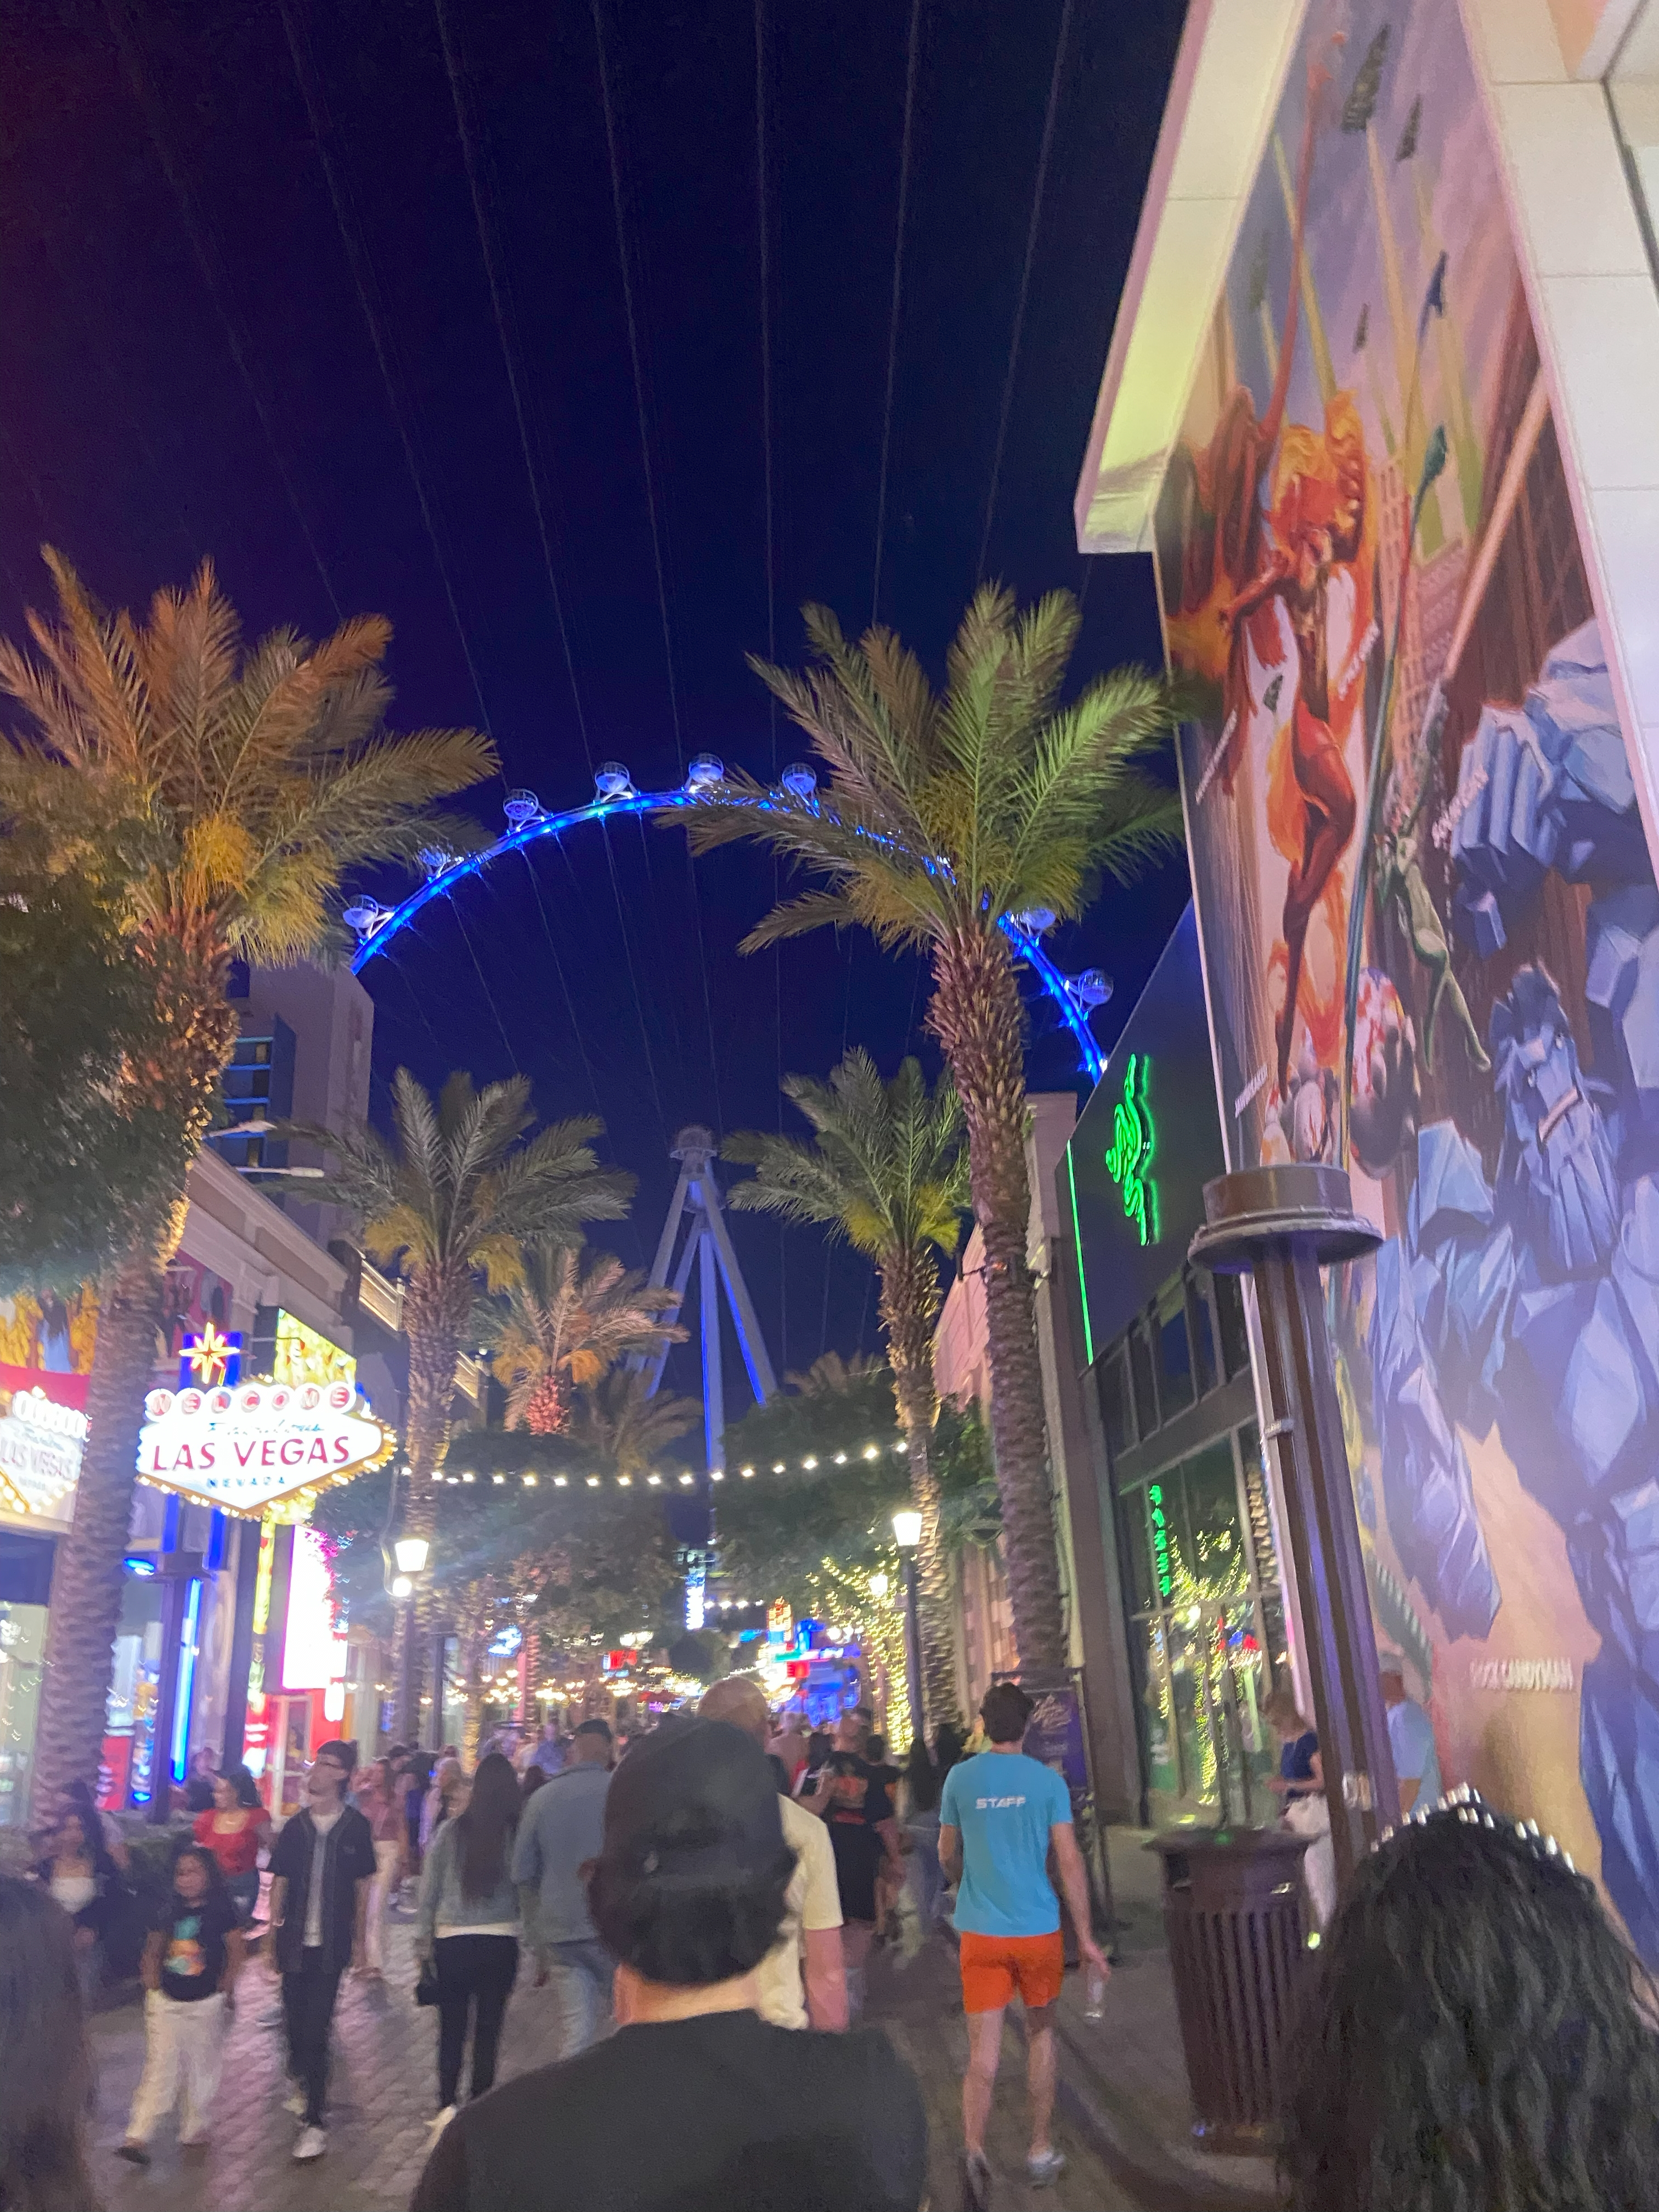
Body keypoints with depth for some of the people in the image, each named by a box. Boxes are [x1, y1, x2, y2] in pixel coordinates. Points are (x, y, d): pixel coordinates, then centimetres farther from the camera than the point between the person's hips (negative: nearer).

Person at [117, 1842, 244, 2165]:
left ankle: (193, 2129, 25)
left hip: (205, 2004, -2)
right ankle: (138, 2137, 1)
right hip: (166, 2001, 2)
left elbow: (236, 1953, -6)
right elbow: (152, 1951, 11)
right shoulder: (169, 1912, 0)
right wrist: (151, 1983, -1)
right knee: (159, 2068, 0)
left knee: (202, 2068, 9)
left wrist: (224, 1989, -7)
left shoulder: (220, 1911, -10)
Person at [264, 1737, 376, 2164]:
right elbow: (280, 1884, 6)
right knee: (296, 2024, 12)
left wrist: (360, 1942, 3)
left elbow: (362, 1887, 2)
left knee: (315, 2030, -5)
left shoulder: (355, 1827, -5)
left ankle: (315, 2121, 3)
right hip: (295, 1942, 3)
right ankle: (306, 2084, 37)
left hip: (332, 1944, -3)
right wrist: (272, 1939, 4)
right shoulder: (296, 1825, 1)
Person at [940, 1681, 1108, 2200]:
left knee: (983, 2050, 3)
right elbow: (1069, 1861, -7)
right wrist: (1085, 1938, -1)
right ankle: (1041, 2152, 28)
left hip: (980, 1932, 0)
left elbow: (947, 1856, 9)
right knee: (1040, 2032, 21)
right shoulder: (1047, 1779, -5)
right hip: (1039, 1929, 0)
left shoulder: (960, 1778, -2)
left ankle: (974, 2151, -18)